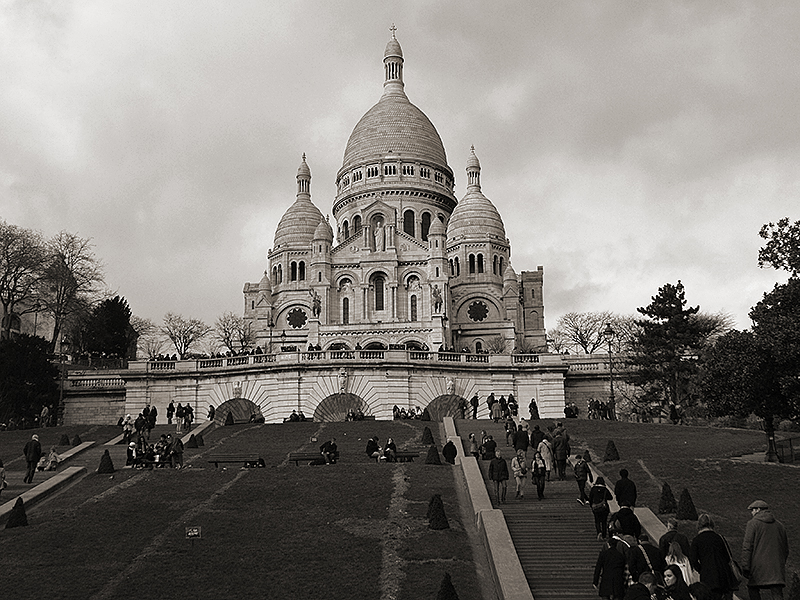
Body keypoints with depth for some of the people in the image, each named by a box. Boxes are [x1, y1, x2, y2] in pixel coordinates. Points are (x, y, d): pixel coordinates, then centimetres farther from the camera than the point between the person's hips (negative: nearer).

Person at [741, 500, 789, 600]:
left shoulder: (753, 523, -2)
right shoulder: (780, 525, 14)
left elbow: (747, 546, -8)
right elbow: (786, 549, 21)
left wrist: (745, 567, -7)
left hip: (759, 568, -5)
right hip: (777, 571, 5)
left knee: (753, 592, -1)